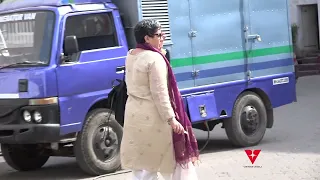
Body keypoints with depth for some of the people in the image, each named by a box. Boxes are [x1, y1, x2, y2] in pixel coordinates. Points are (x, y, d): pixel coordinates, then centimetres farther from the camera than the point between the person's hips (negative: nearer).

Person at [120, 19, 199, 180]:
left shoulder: (131, 55, 9)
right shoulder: (154, 58, -19)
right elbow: (159, 93, -22)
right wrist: (171, 119, -20)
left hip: (134, 113, 9)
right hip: (152, 117, -9)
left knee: (141, 163, 12)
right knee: (169, 160, 7)